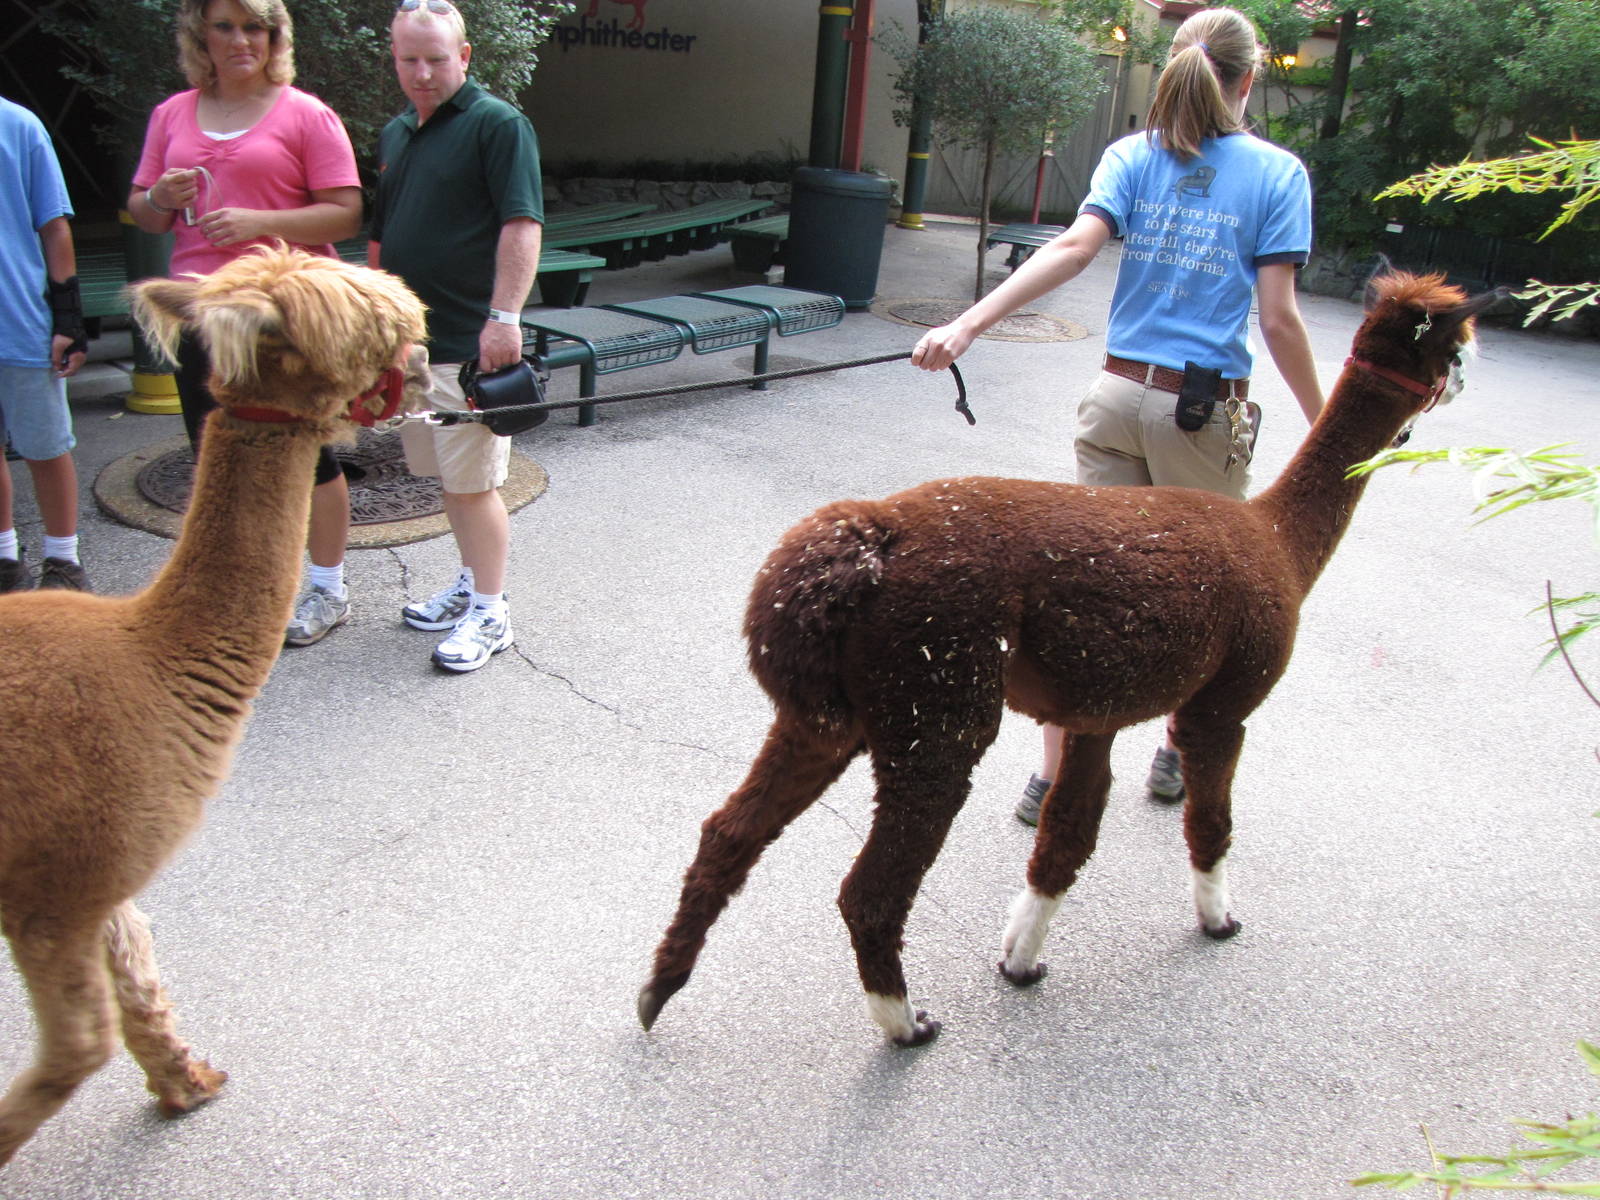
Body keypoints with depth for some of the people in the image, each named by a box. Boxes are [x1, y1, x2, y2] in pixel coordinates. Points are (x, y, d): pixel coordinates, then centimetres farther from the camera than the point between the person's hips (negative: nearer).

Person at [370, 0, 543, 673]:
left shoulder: (497, 124, -7)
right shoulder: (395, 133, 17)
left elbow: (522, 227, -17)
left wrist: (504, 316, -25)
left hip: (468, 345, -8)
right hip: (407, 339, 8)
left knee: (472, 482, -4)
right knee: (446, 477, 16)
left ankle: (489, 613, 6)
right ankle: (471, 582, 31)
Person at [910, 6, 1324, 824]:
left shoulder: (1131, 157, 3)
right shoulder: (1277, 174, -2)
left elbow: (1075, 245, -16)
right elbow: (1279, 320, -8)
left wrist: (968, 324, -25)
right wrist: (1323, 426, 2)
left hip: (1118, 397, 2)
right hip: (1206, 414, -2)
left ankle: (1052, 778, 11)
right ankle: (1179, 757, 33)